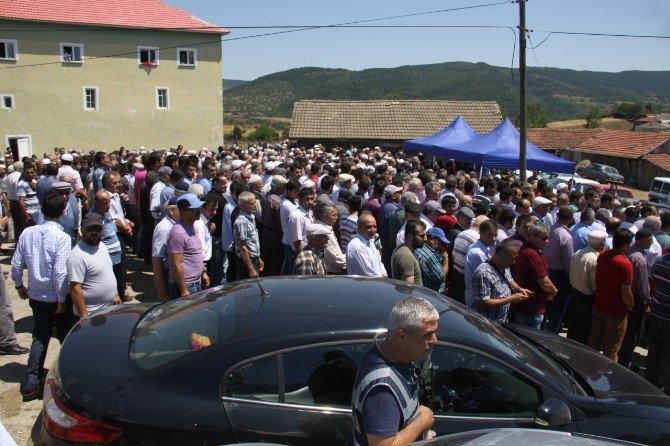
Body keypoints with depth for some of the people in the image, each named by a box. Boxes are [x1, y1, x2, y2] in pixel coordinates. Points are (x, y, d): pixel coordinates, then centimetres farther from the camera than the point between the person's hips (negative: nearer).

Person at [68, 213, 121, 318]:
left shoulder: (102, 246, 5)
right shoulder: (78, 256, -22)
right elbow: (75, 289, -23)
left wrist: (116, 295, 16)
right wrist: (84, 316, -24)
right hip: (92, 314, -8)